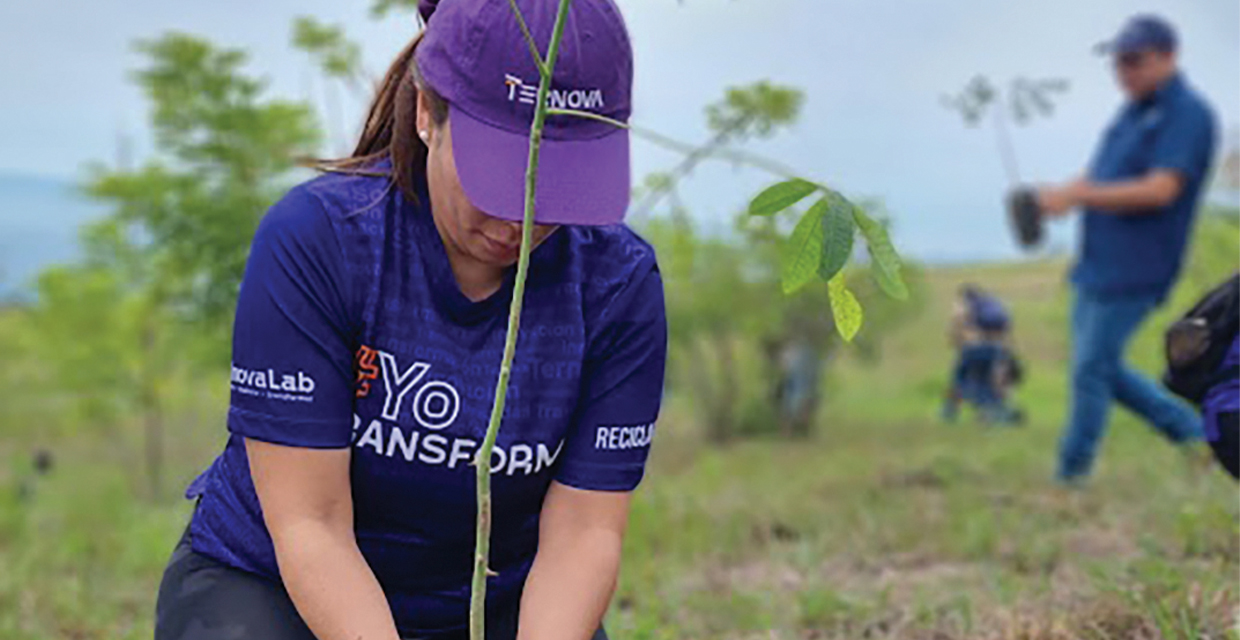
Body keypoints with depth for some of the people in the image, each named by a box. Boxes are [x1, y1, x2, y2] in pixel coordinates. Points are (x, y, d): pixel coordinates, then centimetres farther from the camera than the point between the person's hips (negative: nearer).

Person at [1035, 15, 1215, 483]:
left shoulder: (1188, 114, -13)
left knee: (1092, 370, -6)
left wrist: (1075, 197, -22)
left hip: (1135, 269, -9)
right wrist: (1060, 194, -1)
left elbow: (1159, 190, -23)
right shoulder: (1134, 111, 15)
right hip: (1098, 264, 9)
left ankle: (1070, 479, 5)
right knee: (1102, 369, 14)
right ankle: (1192, 434, 26)